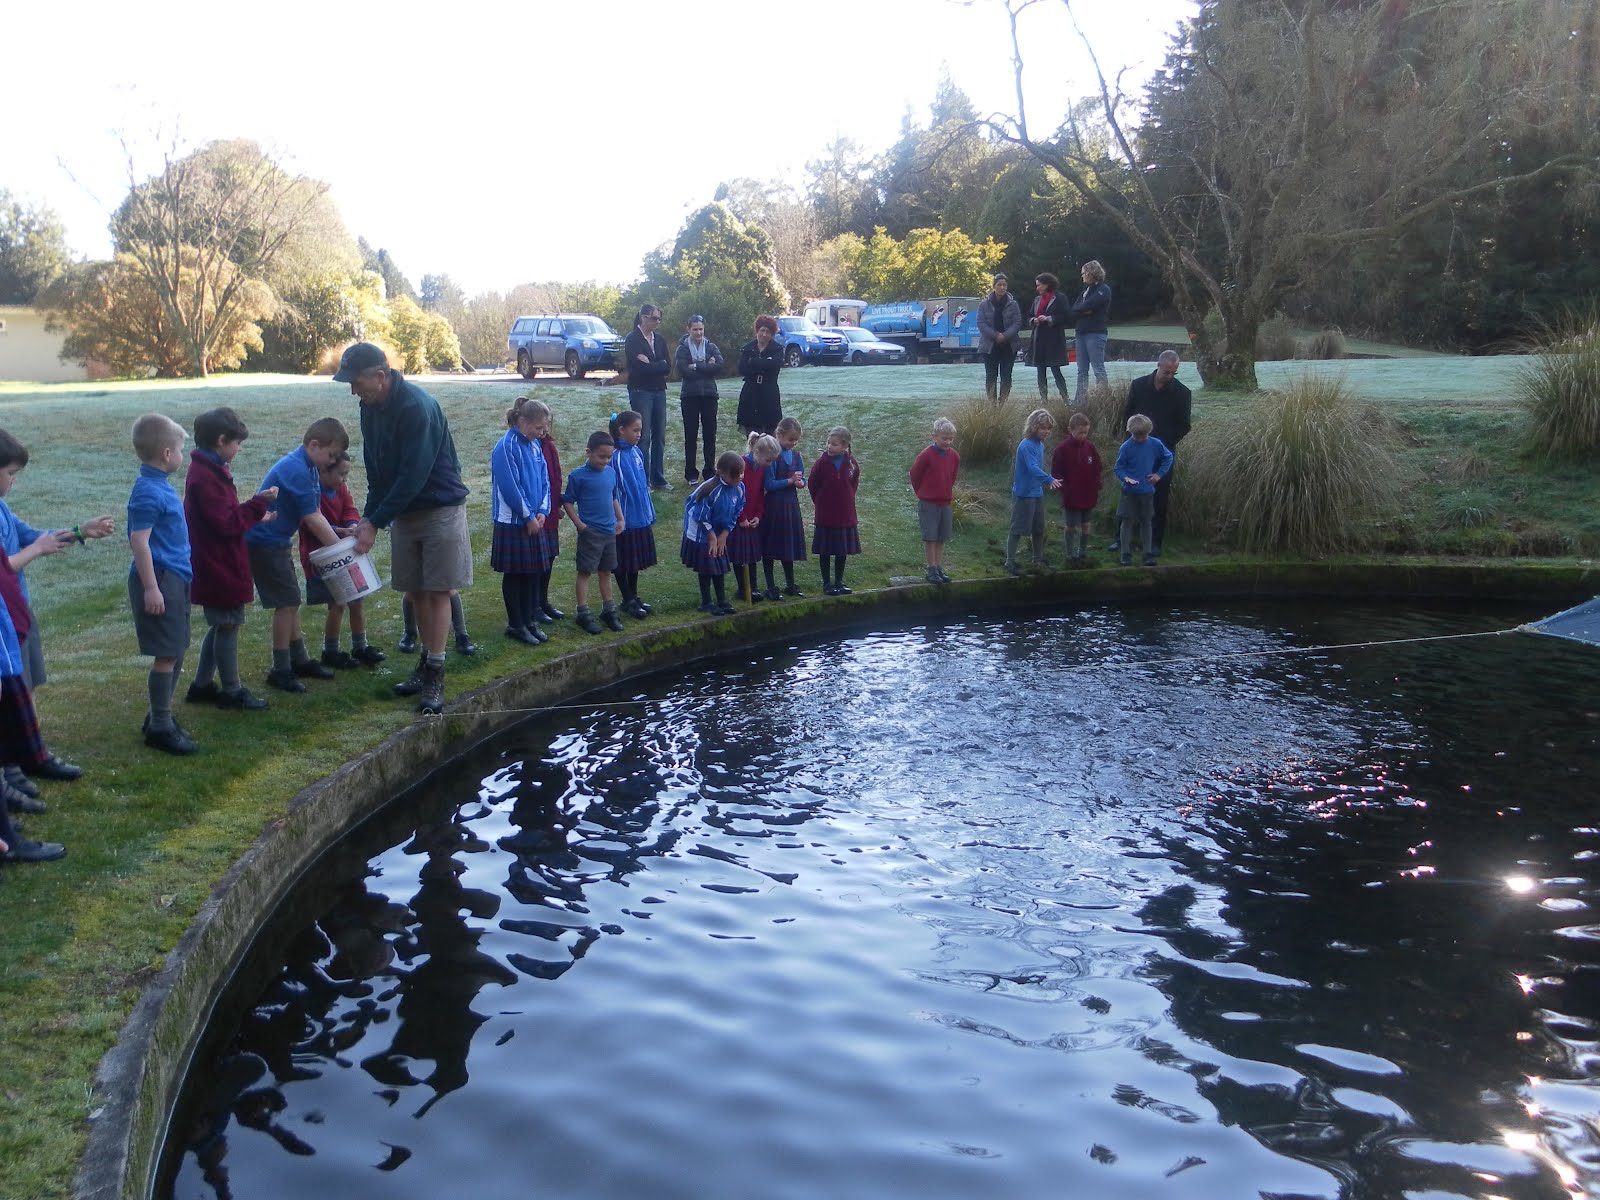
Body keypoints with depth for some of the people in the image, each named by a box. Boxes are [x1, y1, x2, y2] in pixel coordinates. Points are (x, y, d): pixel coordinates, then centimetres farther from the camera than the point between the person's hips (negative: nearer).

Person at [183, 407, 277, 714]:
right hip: (220, 568, -10)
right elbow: (226, 524, -24)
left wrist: (255, 516, 13)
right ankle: (231, 691, 10)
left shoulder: (208, 470, 11)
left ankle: (201, 685, 26)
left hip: (216, 566, 10)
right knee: (228, 625, 0)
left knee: (220, 626, 18)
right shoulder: (207, 478, -22)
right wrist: (258, 503, -18)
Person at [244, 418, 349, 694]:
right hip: (264, 544, -10)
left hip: (277, 542, 10)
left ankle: (300, 660, 25)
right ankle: (280, 670, 3)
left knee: (291, 601, 15)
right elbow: (312, 519, -22)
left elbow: (316, 514, 7)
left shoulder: (308, 468, 7)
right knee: (287, 603, -6)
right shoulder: (296, 471, -24)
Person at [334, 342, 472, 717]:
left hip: (440, 507, -7)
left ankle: (435, 676, -2)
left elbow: (413, 476, -26)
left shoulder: (417, 407, -24)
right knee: (416, 591, 10)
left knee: (438, 591, -5)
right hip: (402, 510, 7)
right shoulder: (371, 408, 2)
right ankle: (427, 663, 21)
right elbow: (376, 469, 10)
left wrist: (376, 522, -23)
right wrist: (368, 516, 1)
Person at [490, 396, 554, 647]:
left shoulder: (534, 446, 8)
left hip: (534, 521, 7)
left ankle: (529, 621, 23)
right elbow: (510, 487, -19)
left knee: (534, 572, 12)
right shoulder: (506, 447, -16)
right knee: (514, 575, 3)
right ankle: (515, 625, 12)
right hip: (512, 523, -7)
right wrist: (529, 517, -13)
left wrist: (542, 512, -4)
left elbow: (544, 481, 10)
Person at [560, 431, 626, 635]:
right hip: (590, 532, -6)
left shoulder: (611, 472, 5)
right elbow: (568, 502, -8)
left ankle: (608, 611, 26)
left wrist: (620, 519, 11)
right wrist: (579, 524, -14)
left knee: (605, 571, 16)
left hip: (609, 531, 6)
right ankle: (583, 614, 6)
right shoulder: (578, 476, -12)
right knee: (585, 572, 1)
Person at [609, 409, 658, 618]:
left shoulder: (637, 452, 5)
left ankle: (634, 597, 29)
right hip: (625, 520, -7)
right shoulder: (615, 456, -17)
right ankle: (628, 601, 18)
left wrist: (650, 514, 15)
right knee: (623, 563, 7)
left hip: (641, 518, 7)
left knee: (636, 561, 17)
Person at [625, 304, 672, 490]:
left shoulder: (660, 340, 11)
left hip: (659, 391, 6)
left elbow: (668, 367, 2)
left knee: (659, 436, 7)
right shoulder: (633, 339, -6)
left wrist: (650, 365, -10)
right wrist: (659, 366, -7)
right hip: (640, 391, -6)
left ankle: (658, 478, 15)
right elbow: (640, 367, -17)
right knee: (643, 437, -6)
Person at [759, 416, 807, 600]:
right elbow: (768, 484, -16)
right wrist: (790, 480, -17)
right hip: (773, 506, -6)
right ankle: (771, 587, 10)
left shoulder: (796, 456, 6)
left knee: (789, 545, 15)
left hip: (791, 504, 6)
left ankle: (790, 585, 25)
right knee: (770, 548, 2)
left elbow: (802, 480, 11)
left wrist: (799, 482, -12)